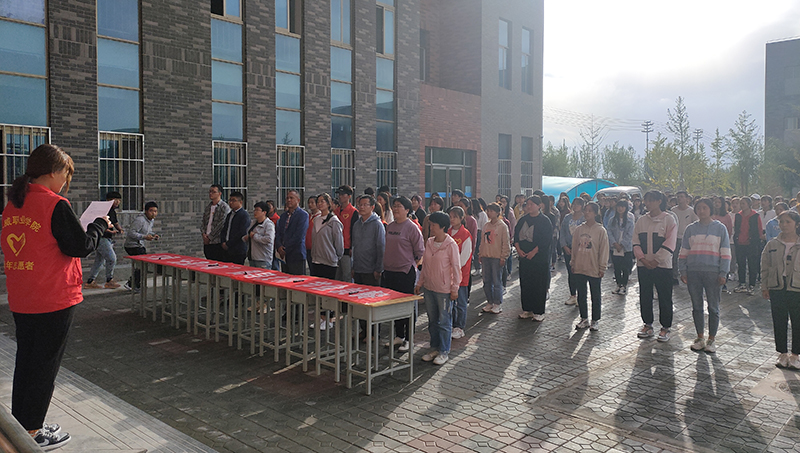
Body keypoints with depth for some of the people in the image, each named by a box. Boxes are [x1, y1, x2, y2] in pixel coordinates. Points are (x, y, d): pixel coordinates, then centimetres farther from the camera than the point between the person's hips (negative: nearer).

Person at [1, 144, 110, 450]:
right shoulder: (55, 205, -17)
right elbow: (81, 247, -16)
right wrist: (99, 225, -1)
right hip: (53, 301, -7)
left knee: (25, 361, 19)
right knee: (45, 366, 5)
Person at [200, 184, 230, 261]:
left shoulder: (224, 207, -8)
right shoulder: (208, 206, 16)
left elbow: (221, 225, -14)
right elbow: (203, 222, 17)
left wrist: (209, 237, -11)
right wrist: (203, 234, 0)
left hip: (217, 243, -7)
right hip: (206, 242, 7)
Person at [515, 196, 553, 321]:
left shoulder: (545, 221, -6)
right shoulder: (523, 220, 10)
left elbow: (546, 240, -11)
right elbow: (516, 236, 11)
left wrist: (533, 252, -16)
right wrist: (518, 249, -6)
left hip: (539, 257, -5)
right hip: (524, 257, 5)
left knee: (539, 285, -1)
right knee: (525, 284, 7)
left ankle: (538, 312, 7)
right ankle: (527, 310, 17)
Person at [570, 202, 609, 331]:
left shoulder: (600, 230, -7)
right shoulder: (579, 229, 4)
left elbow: (603, 250, -6)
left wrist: (602, 268, -7)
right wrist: (573, 264, 8)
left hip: (594, 269, -4)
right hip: (579, 268, 4)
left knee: (595, 296, 9)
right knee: (581, 295, 12)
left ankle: (595, 320, 21)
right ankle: (584, 319, 25)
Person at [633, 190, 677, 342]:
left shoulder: (669, 220, -4)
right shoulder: (641, 220, 8)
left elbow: (669, 244, -10)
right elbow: (636, 242, 5)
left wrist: (656, 260, -15)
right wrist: (642, 259, -9)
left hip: (662, 265, -4)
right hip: (644, 265, 4)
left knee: (664, 297, 3)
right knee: (645, 296, 10)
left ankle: (665, 327, 14)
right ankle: (648, 324, 23)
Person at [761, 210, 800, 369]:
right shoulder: (772, 245, 4)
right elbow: (765, 267, 8)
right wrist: (764, 287, 3)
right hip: (776, 289, 2)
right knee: (779, 323, 8)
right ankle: (783, 354, 22)